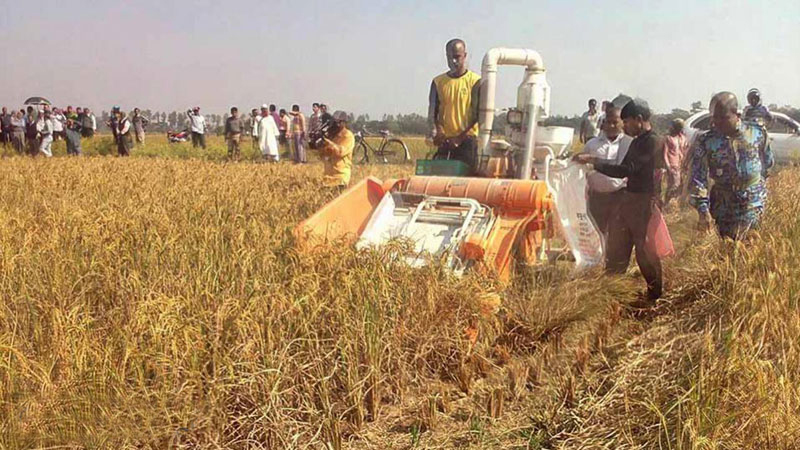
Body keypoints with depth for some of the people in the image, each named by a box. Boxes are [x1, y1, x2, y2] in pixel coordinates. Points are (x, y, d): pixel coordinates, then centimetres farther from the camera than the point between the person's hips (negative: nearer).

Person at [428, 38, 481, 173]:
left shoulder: (475, 81, 1)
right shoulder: (438, 82, 11)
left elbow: (477, 115, -4)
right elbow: (432, 112, 7)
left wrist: (460, 137, -13)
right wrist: (435, 131, -13)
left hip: (467, 140, -3)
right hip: (444, 141, 3)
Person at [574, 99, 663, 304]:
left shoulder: (653, 142, -15)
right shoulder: (637, 141, 15)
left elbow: (627, 169, -22)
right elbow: (623, 170, 21)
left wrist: (593, 161, -20)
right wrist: (593, 163, 12)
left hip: (644, 201, -9)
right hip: (628, 197, 9)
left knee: (645, 249, -1)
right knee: (616, 248, 12)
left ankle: (654, 295, 13)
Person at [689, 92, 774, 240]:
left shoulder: (757, 132, -6)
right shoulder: (705, 142, -10)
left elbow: (768, 161, 12)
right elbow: (698, 178, -11)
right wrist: (703, 209, -19)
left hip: (754, 201, 0)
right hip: (724, 204, 0)